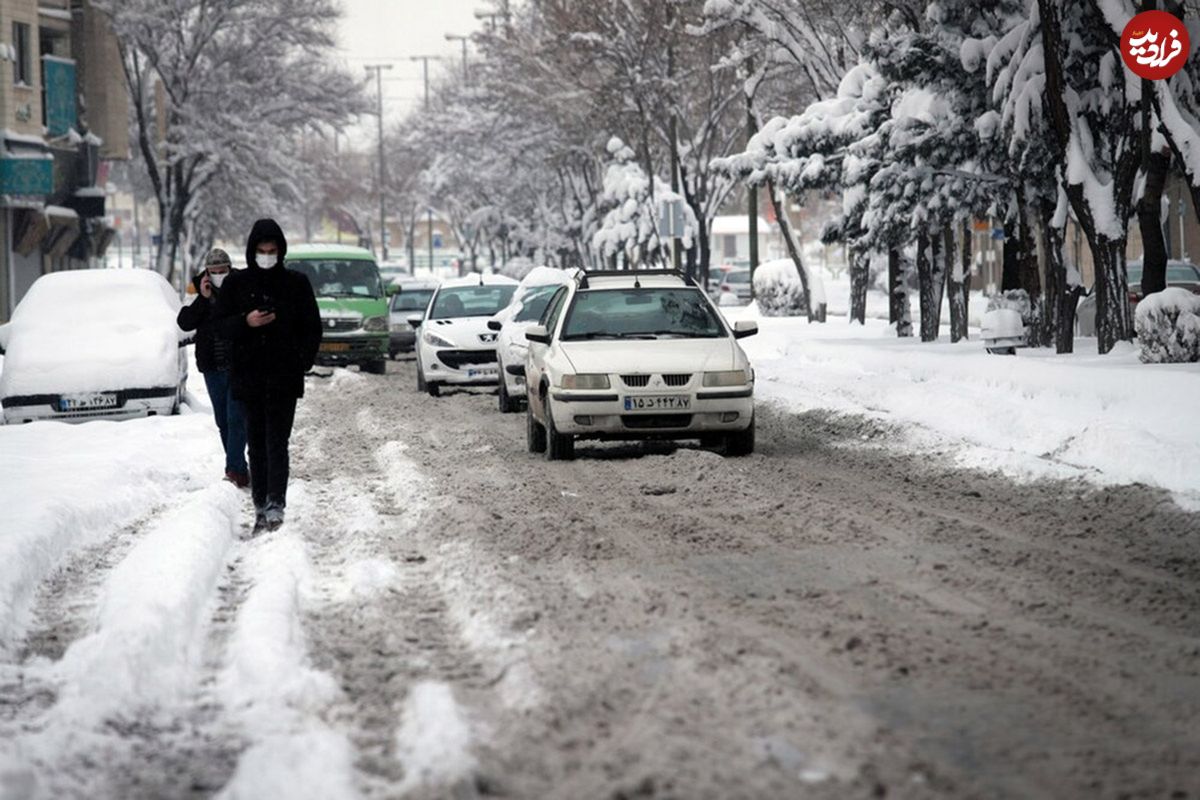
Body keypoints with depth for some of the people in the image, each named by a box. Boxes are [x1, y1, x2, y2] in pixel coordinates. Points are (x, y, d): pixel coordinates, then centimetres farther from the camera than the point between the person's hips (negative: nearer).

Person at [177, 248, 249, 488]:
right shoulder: (199, 294, 7)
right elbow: (184, 323, -5)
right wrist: (203, 298, -12)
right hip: (212, 369, 5)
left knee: (235, 419, -12)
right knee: (223, 421, 10)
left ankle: (235, 470, -16)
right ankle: (239, 471, 18)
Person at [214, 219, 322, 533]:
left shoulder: (296, 283, 4)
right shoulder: (236, 283, 7)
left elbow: (312, 328, 7)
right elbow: (221, 324, 7)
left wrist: (302, 362, -6)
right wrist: (245, 321, -13)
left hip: (284, 377, -2)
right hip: (249, 375, 2)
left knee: (277, 442, -10)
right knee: (256, 444, 6)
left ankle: (275, 506, -16)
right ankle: (260, 507, 10)